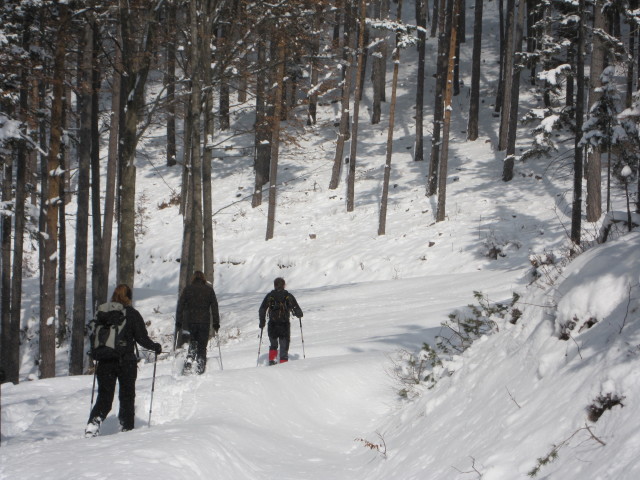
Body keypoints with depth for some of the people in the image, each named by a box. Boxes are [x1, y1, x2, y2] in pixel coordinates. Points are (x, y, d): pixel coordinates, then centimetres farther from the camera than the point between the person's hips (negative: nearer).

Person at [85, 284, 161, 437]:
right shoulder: (132, 314, -7)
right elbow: (142, 338, -6)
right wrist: (156, 347, 12)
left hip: (105, 362, 3)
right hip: (126, 361, -3)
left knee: (104, 396, 8)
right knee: (127, 396, 12)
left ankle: (93, 423, -11)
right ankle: (127, 427, 13)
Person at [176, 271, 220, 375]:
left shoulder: (187, 289, 3)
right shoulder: (209, 290, 3)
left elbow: (180, 306, 2)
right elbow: (214, 307, 2)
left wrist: (178, 323, 6)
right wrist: (216, 323, 5)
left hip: (190, 321, 1)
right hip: (204, 322, -1)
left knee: (193, 342, 18)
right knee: (202, 345, 5)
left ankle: (189, 360, -3)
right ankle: (200, 368, 0)